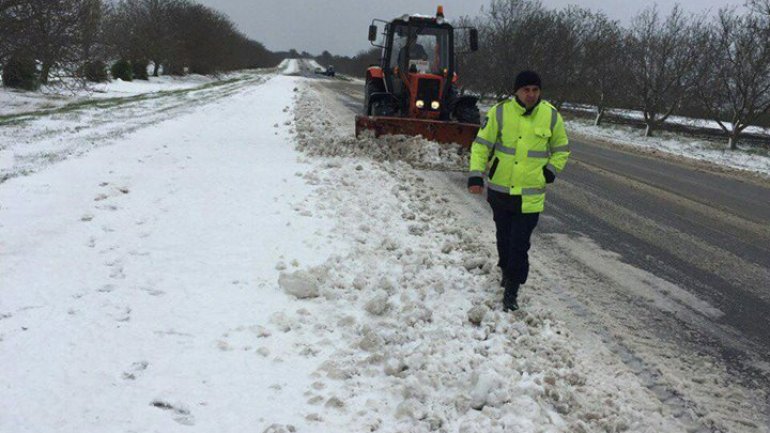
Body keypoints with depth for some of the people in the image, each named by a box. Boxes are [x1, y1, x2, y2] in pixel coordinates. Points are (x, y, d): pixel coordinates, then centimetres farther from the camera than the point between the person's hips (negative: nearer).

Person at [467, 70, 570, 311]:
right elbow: (481, 145, -3)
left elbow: (561, 148, 13)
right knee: (504, 237, 18)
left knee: (519, 244, -6)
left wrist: (550, 171, 1)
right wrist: (476, 176, -12)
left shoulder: (551, 116, -3)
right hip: (500, 190, 1)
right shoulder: (500, 112, -7)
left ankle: (511, 291, 3)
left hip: (530, 195, -1)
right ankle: (507, 271, 43)